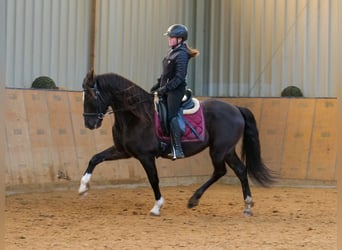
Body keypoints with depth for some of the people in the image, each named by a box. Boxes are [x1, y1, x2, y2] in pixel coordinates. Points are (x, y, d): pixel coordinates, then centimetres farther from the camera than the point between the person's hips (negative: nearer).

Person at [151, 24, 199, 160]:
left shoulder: (181, 54, -15)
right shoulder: (172, 52, 14)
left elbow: (179, 77, -20)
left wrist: (165, 88, -21)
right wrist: (158, 84, 13)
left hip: (176, 89, -10)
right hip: (167, 89, 10)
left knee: (171, 117, -14)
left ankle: (178, 150, -14)